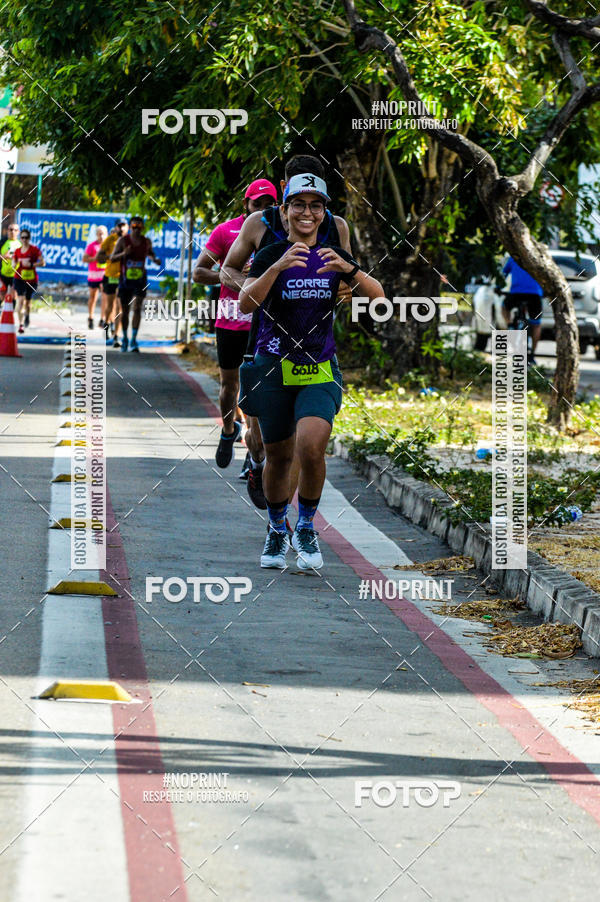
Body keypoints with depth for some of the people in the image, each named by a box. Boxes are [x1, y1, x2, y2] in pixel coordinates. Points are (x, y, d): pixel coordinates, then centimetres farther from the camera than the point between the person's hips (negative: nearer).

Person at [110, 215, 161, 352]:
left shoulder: (146, 241, -1)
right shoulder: (122, 240, -7)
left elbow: (150, 252, 21)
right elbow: (112, 258, -7)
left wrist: (155, 259, -2)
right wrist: (123, 253, -26)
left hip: (140, 279, 0)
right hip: (125, 279, 0)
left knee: (137, 309, -14)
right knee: (124, 311, 8)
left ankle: (134, 340, -14)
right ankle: (124, 338, 26)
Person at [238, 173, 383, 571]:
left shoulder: (335, 257, 4)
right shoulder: (270, 256, -3)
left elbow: (377, 296, -6)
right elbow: (246, 303, -19)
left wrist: (348, 270, -24)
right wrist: (278, 267, -32)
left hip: (320, 370, 1)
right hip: (274, 369, 0)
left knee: (311, 447, -21)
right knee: (279, 457, 8)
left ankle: (306, 528, 1)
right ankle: (277, 531, 33)